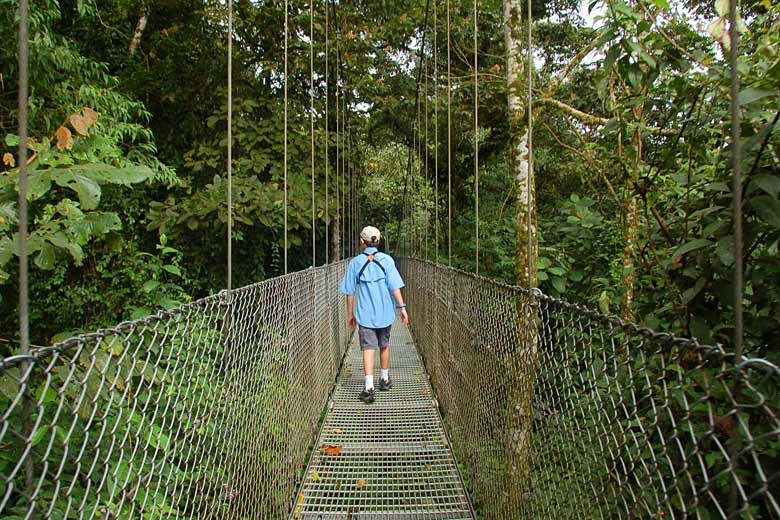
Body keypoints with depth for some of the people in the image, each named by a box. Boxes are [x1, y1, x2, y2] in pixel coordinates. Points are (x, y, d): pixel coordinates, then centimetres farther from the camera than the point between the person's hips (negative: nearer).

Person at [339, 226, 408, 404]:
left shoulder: (355, 263, -2)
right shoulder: (386, 260, -3)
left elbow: (349, 292, 1)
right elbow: (394, 286, -10)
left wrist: (350, 314, 10)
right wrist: (402, 307, -5)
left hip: (365, 314, -1)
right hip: (385, 312, 1)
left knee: (368, 349, -2)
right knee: (384, 345, 19)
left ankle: (369, 387, -14)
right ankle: (385, 380, 33)